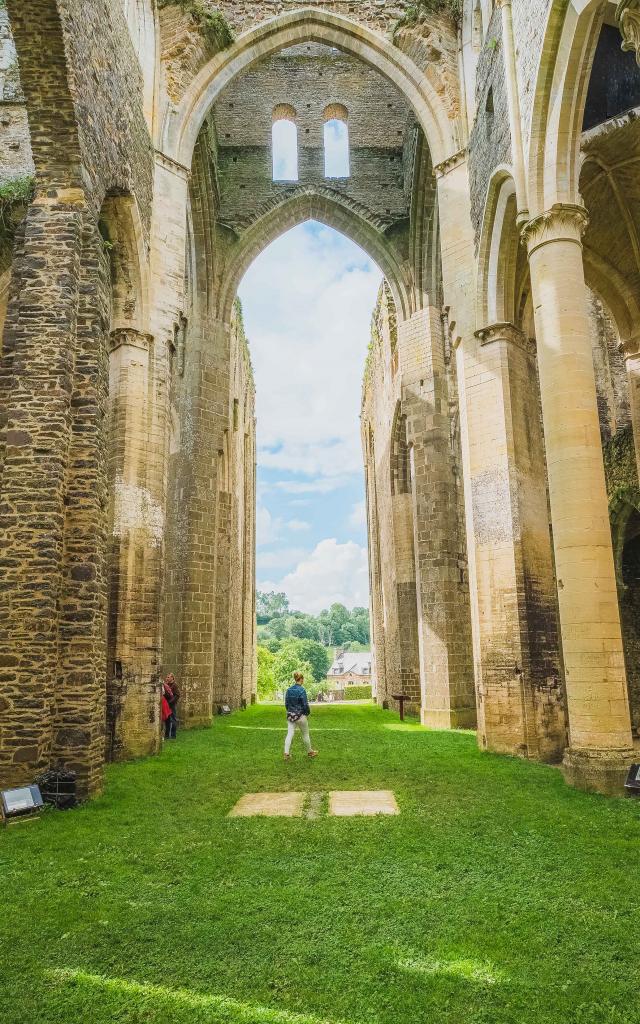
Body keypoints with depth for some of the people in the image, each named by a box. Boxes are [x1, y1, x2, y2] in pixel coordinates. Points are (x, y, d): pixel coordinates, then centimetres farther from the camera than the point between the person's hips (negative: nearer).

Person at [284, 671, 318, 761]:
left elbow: (286, 704, 6)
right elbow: (305, 705, -15)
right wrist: (308, 713, 1)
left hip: (290, 716, 5)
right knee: (305, 735, 12)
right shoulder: (301, 690, -17)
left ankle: (286, 753, -2)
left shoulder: (289, 690, 1)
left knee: (289, 734, 5)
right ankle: (310, 752, 28)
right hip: (300, 716, -5)